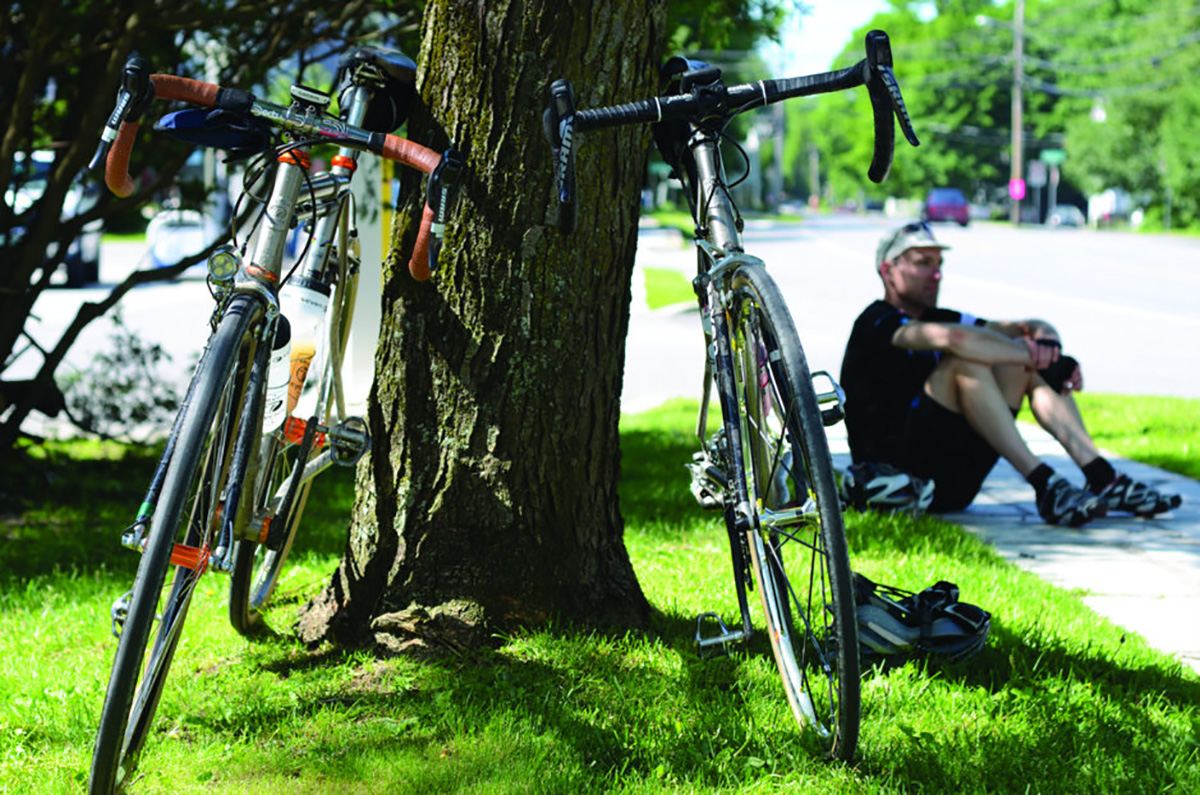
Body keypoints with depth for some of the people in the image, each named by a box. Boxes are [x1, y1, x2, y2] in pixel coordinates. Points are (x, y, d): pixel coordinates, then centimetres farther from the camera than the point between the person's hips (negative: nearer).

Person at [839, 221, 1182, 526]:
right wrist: (1031, 354, -22)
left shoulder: (935, 320, 18)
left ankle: (1103, 477, -10)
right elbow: (952, 338, -29)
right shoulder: (877, 323, -8)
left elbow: (1020, 328, 10)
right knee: (965, 361, -27)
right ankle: (1045, 487, -31)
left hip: (953, 481, 8)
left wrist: (1045, 337, -14)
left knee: (1020, 360, 1)